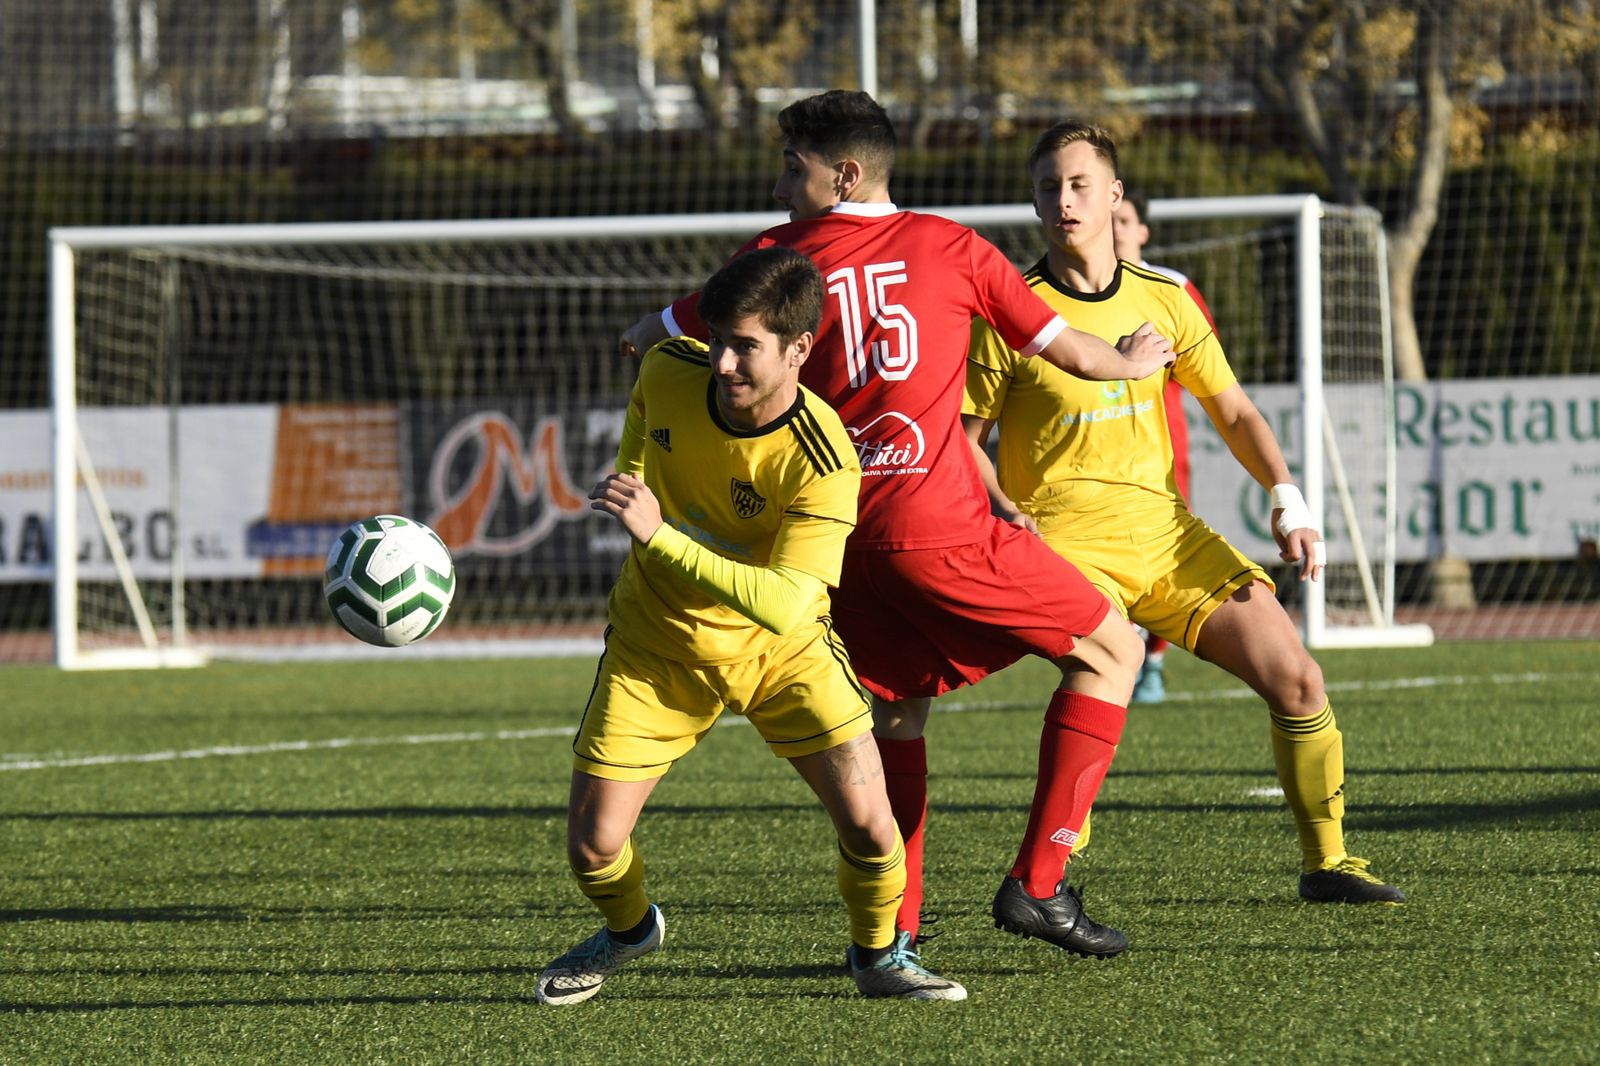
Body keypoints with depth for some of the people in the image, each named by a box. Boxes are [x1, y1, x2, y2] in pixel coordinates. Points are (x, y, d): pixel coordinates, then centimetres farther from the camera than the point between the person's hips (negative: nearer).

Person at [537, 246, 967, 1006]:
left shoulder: (821, 461, -30)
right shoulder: (666, 373, -17)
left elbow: (783, 605, -39)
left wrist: (660, 537, -44)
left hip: (782, 650, -3)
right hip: (657, 648, 3)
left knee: (869, 823, -15)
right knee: (592, 846, -4)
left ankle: (877, 955, 17)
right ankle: (629, 930, 32)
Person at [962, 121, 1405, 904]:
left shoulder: (1163, 300, 8)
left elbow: (1232, 412, 14)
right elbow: (964, 438, -1)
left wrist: (1288, 500, 0)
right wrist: (1003, 511, -20)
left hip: (1166, 529, 5)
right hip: (1065, 538, -5)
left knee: (1296, 679, -2)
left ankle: (1326, 862, 14)